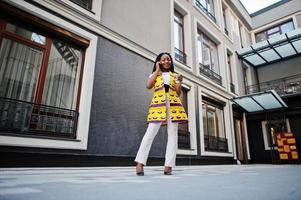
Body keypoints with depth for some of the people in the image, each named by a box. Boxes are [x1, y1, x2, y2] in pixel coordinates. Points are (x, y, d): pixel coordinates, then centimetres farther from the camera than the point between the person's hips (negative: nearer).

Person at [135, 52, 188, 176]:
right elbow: (148, 86, -1)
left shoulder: (175, 75, 23)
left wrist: (179, 82, -3)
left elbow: (178, 93, 16)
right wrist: (157, 70, 6)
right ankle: (140, 163, -8)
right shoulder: (154, 74, 20)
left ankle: (168, 165, -1)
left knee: (172, 134, -4)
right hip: (158, 104, -2)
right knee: (151, 132, -11)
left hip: (173, 105, 3)